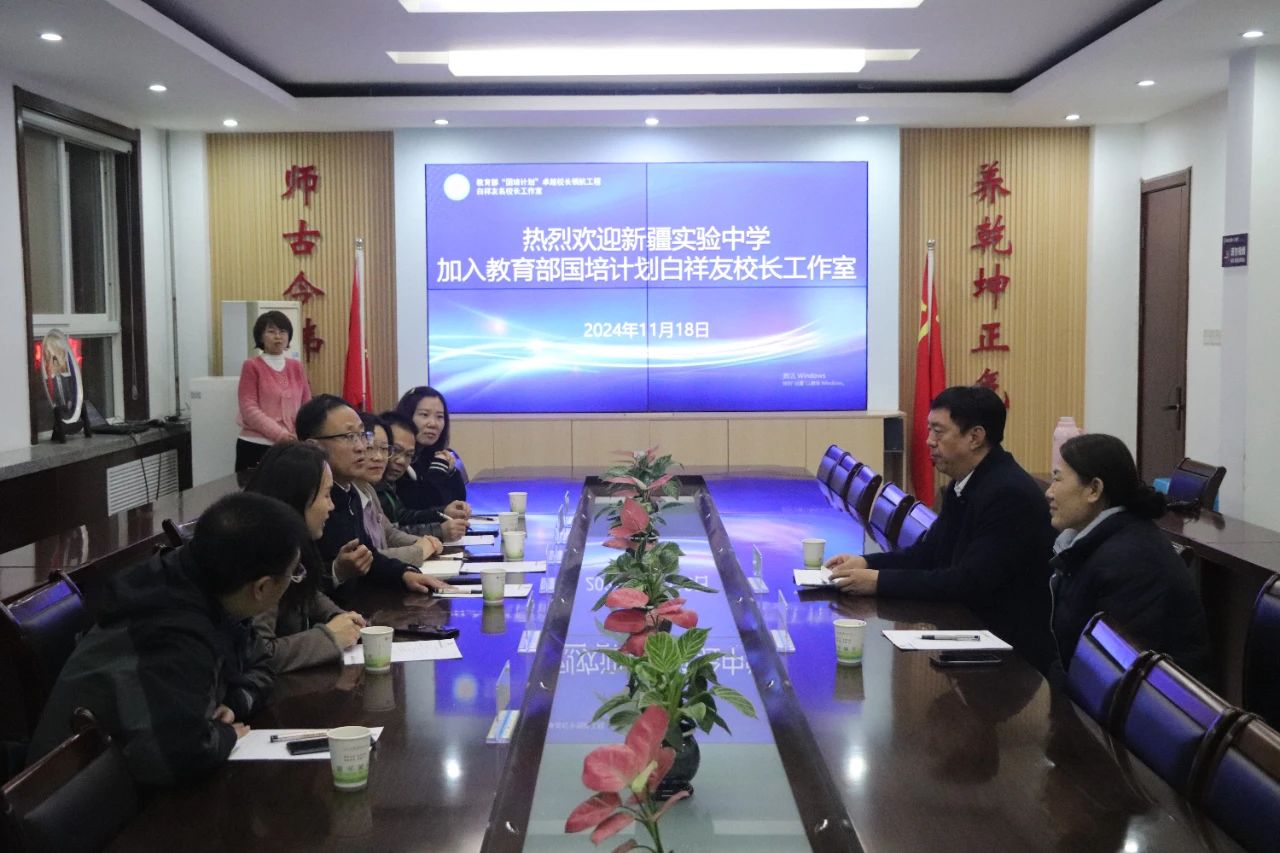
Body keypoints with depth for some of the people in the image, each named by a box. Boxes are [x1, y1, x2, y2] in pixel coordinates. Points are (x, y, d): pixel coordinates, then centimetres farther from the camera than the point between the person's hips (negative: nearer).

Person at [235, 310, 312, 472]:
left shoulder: (296, 366, 12)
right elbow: (249, 409, -9)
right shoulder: (252, 366, -1)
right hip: (256, 446, -4)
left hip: (291, 446, 4)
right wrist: (280, 434, -18)